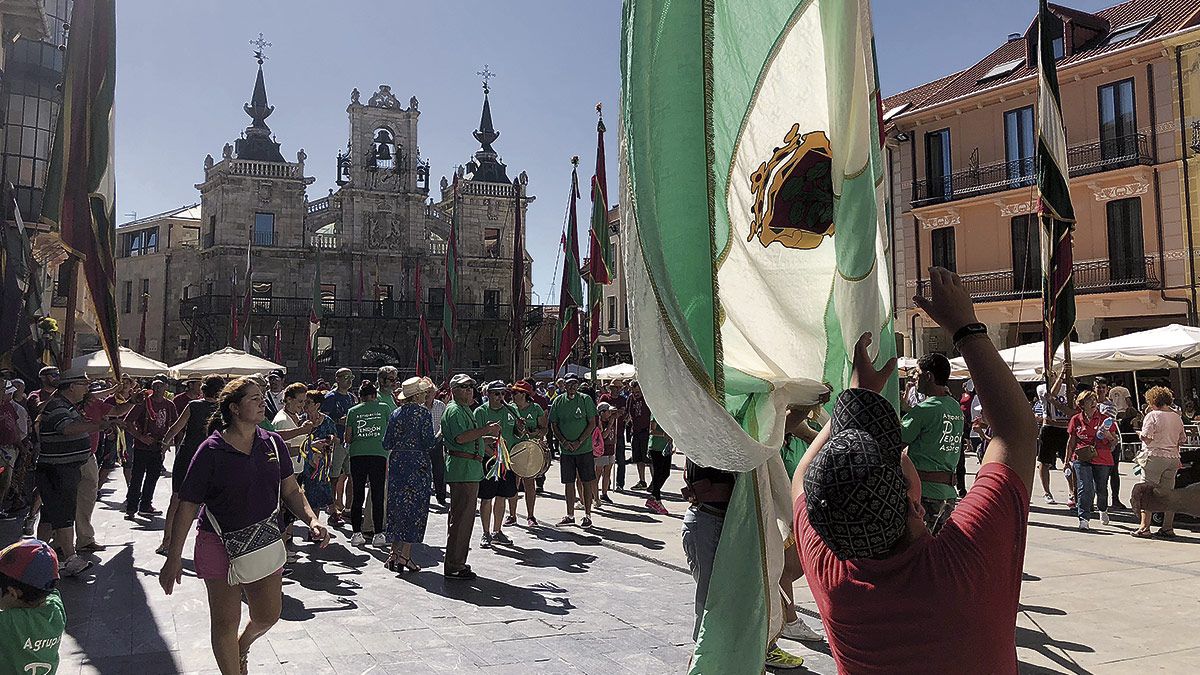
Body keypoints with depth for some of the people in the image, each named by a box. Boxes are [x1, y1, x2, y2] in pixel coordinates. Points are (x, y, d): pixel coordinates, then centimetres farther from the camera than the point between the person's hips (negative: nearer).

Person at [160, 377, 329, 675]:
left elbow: (290, 490, 5)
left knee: (268, 615, 13)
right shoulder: (211, 451, -12)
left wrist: (312, 519, -12)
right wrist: (174, 558, -10)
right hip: (220, 542, -4)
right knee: (226, 621, 6)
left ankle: (242, 645, 46)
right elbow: (187, 505, -9)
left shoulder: (273, 443, 0)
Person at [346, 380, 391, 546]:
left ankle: (356, 533, 9)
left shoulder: (353, 411, 9)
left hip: (357, 455, 1)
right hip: (379, 454, -1)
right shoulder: (385, 407, 7)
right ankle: (378, 535, 5)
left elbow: (347, 438, 10)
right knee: (377, 496, 4)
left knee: (357, 496, 8)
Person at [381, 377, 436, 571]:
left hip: (396, 462, 5)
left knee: (396, 506, 12)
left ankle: (394, 553, 14)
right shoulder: (423, 413, -9)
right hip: (417, 464, -5)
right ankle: (405, 555, -1)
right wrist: (440, 435, 4)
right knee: (415, 508, 1)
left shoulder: (395, 413, 6)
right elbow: (429, 442, -14)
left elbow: (387, 444, 5)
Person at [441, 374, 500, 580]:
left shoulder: (466, 410, 22)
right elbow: (460, 437, -24)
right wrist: (486, 430, -18)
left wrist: (487, 432, 15)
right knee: (460, 517, -8)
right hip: (461, 468, -11)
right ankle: (453, 566, -3)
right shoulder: (454, 410, -10)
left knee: (466, 517, 15)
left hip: (471, 469, 11)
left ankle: (458, 562, 24)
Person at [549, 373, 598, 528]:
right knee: (568, 482, 7)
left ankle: (587, 515, 11)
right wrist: (564, 442, -8)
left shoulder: (586, 399, -2)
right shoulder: (558, 401, 5)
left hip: (584, 448, -2)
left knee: (587, 482, 1)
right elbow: (553, 425, 7)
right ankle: (570, 515, 18)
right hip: (566, 450, 2)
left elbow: (592, 423, -4)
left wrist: (579, 442, -12)